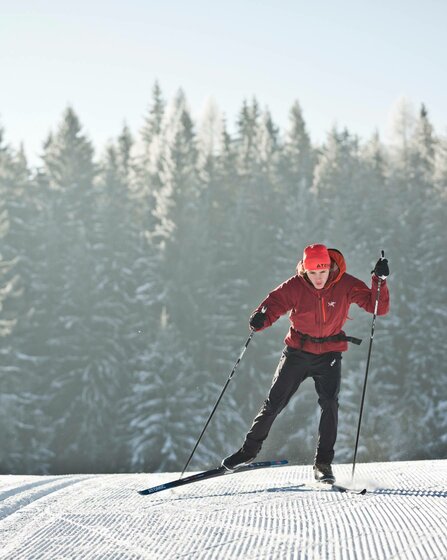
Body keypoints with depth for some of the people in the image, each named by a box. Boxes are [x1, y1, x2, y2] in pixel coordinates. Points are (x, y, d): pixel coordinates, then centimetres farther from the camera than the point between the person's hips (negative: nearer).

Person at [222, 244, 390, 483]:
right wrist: (261, 317, -40)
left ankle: (323, 463, -5)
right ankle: (249, 450, 20)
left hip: (329, 354, -1)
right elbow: (275, 302, -18)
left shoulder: (345, 285, -14)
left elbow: (378, 307, -14)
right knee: (273, 402, 3)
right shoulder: (295, 286, -15)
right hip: (297, 352, 1)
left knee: (329, 404, -16)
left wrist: (379, 281, -31)